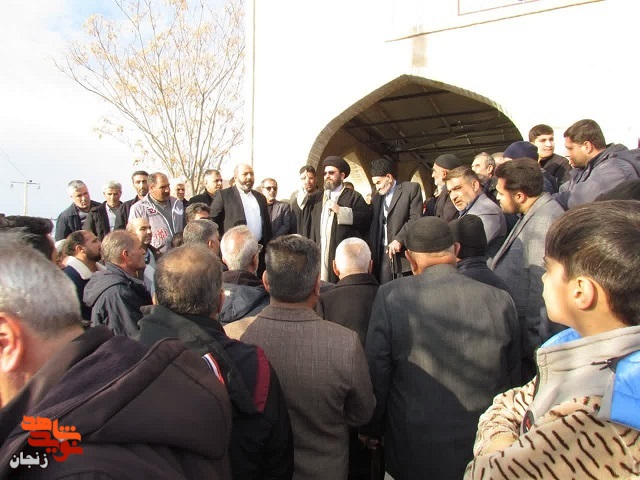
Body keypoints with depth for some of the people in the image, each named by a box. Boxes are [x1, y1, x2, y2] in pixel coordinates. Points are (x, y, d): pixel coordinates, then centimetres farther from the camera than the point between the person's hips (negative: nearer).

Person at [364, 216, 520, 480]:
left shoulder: (391, 297, -19)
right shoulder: (501, 301, -13)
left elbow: (376, 375, -12)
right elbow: (513, 377, 0)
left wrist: (372, 430, 6)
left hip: (413, 455, -2)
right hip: (485, 452, 2)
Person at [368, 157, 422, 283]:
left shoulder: (411, 188, 2)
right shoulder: (376, 199, 21)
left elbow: (415, 218, -8)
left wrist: (399, 239, -16)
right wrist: (372, 253, 7)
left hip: (404, 254, -5)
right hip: (382, 254, 5)